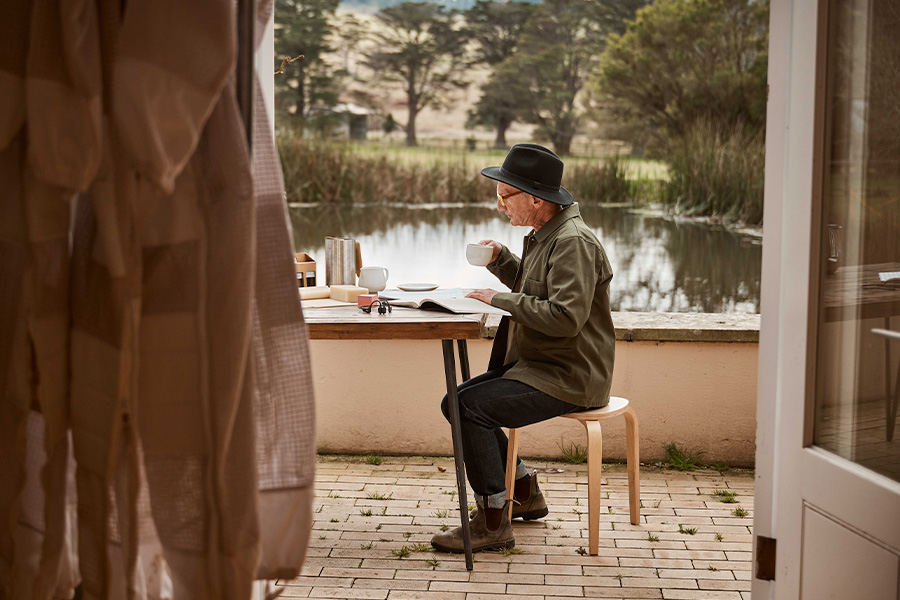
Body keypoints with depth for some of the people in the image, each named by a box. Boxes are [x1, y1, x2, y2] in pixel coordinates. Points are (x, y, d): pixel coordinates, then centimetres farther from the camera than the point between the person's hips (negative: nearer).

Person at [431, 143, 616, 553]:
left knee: (471, 407, -22)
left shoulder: (573, 243, -20)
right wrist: (501, 259, 12)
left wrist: (501, 300, -21)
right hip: (535, 365, 11)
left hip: (568, 380, -10)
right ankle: (525, 493, 20)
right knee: (456, 401, 8)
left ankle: (492, 524, -13)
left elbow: (565, 316, -30)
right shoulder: (544, 235, 13)